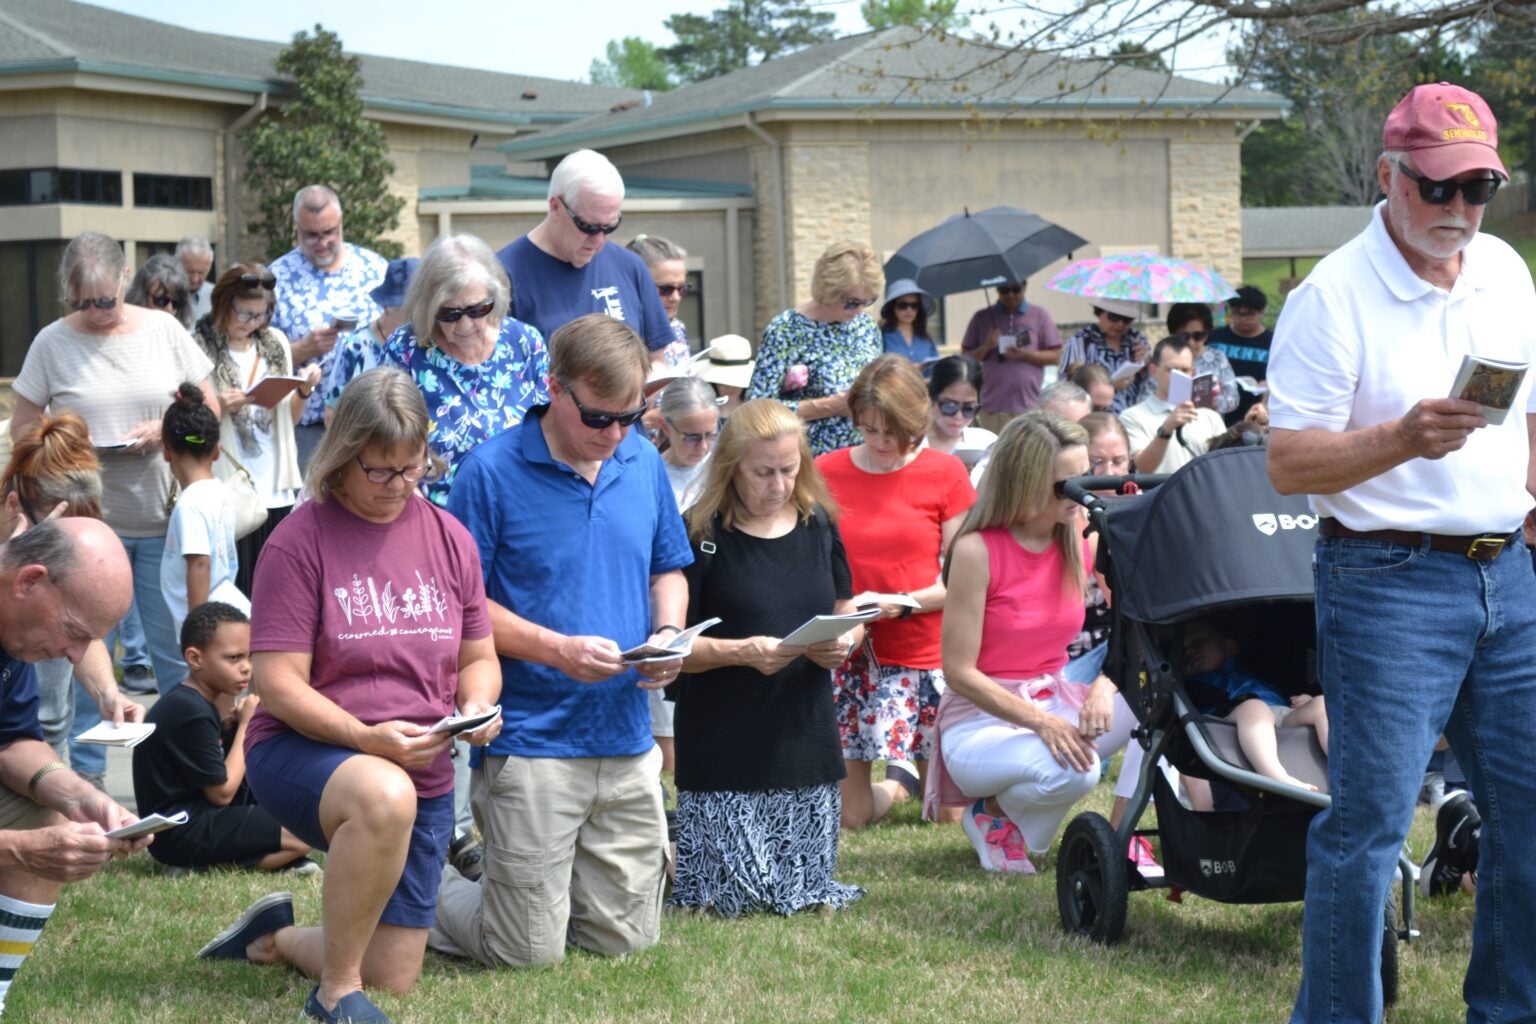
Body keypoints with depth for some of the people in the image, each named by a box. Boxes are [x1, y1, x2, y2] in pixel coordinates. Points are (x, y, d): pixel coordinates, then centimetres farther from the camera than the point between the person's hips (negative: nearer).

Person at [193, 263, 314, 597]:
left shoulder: (275, 343, 11)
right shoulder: (200, 347, -6)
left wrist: (303, 391, 2)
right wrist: (220, 407, -19)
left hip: (277, 491, 5)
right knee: (233, 592, -3)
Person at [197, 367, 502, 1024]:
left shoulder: (449, 538, 5)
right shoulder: (300, 540, -11)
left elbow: (479, 658, 12)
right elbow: (277, 682, -14)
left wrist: (477, 706, -11)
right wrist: (367, 738, -27)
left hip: (424, 776, 6)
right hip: (300, 752, -6)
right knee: (383, 795, -43)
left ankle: (276, 938, 37)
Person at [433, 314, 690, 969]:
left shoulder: (644, 463, 8)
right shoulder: (492, 471, -10)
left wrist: (667, 634, -3)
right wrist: (559, 649, -21)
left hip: (628, 741, 6)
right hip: (531, 738, -6)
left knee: (626, 939, 10)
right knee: (530, 953, -2)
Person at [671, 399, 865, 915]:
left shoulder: (818, 526, 9)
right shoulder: (702, 536, -6)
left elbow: (849, 618, 15)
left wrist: (843, 643, -8)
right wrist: (740, 652, -23)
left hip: (805, 735, 5)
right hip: (725, 751, -4)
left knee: (806, 890, 2)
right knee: (731, 895, -5)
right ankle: (667, 850, 23)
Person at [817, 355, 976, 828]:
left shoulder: (945, 474, -1)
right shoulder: (825, 473, 2)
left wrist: (900, 603, -18)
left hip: (925, 652, -1)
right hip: (849, 654, 1)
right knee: (850, 816, 0)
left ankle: (904, 771, 36)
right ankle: (899, 778, 32)